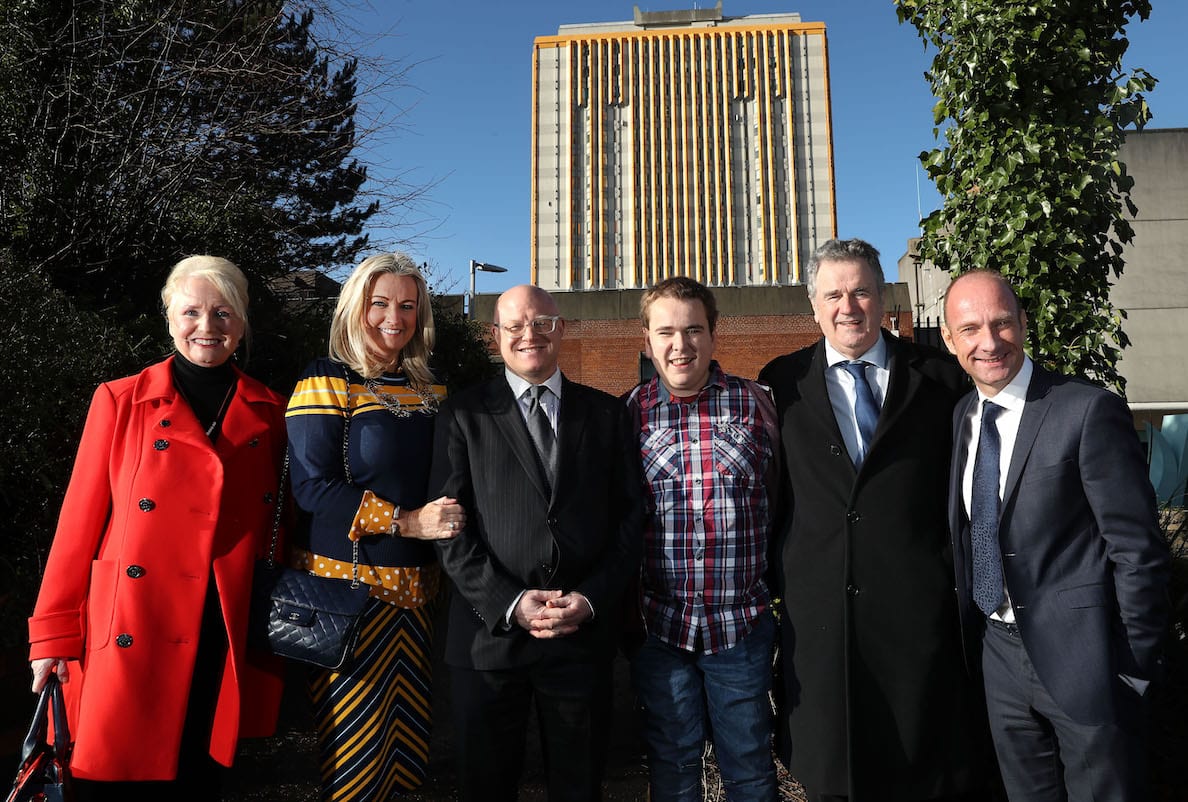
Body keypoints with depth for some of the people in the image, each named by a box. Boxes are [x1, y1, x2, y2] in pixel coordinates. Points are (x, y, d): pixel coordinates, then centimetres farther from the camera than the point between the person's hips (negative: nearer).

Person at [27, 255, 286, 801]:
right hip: (131, 643, -2)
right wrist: (54, 634, 1)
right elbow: (80, 521, 0)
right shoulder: (120, 401, -2)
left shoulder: (270, 413, 4)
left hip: (230, 646, 2)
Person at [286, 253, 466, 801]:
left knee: (405, 737, 12)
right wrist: (407, 523, -17)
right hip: (350, 584, -5)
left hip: (414, 589, 5)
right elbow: (311, 486, -12)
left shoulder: (429, 391, 11)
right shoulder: (327, 382, -4)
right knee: (353, 744, 3)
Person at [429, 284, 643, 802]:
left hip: (584, 635, 1)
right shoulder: (463, 415, 3)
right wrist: (509, 603, -13)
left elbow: (629, 518, 4)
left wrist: (592, 598, -8)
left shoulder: (606, 413, 8)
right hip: (490, 634, -1)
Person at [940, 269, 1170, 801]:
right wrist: (971, 635, 10)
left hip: (1080, 657, -5)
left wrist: (1135, 666, -11)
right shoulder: (960, 417, 4)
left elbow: (1137, 549, -13)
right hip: (999, 653, 6)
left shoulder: (1088, 410, -15)